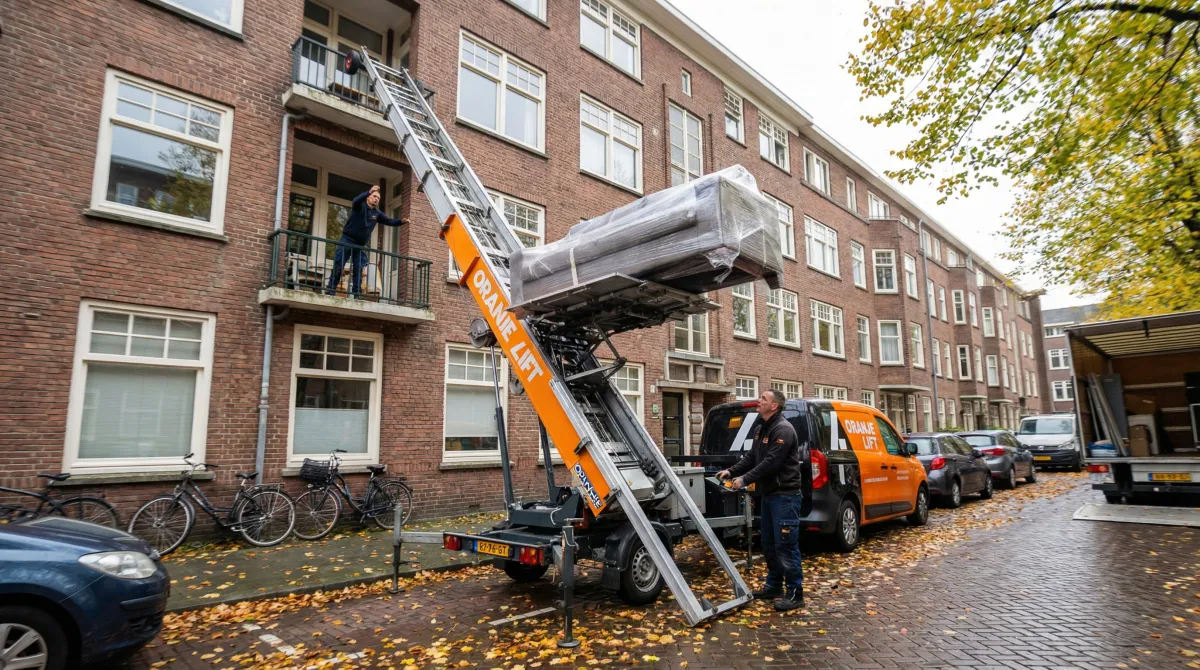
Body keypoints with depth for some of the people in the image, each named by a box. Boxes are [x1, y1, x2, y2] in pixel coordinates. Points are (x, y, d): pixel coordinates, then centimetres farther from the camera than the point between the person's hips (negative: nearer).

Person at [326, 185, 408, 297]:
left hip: (361, 245, 5)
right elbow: (356, 201, -28)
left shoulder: (377, 213, 10)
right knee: (338, 266, -4)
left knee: (358, 269, 2)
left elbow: (389, 221, 7)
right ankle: (331, 290, 2)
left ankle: (357, 294, 3)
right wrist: (369, 192, -43)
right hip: (347, 240, -4)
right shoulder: (360, 206, -5)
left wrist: (401, 221, -13)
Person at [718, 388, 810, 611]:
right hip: (768, 495, 10)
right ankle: (774, 586, 27)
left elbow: (771, 463, -23)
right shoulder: (761, 429, 15)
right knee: (769, 544, 16)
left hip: (785, 496, -10)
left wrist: (745, 479, -19)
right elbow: (751, 457, 16)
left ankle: (795, 593, 3)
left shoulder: (783, 430, -17)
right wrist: (731, 471, 3)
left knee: (786, 545, -6)